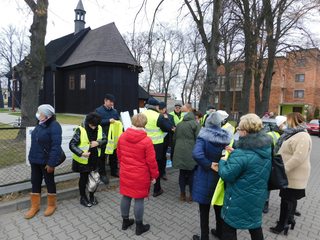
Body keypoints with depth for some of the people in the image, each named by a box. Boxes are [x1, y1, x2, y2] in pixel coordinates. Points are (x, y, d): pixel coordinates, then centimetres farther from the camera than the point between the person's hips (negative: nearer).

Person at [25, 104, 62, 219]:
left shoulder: (54, 126, -21)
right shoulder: (40, 124, 5)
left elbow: (56, 146, -24)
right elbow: (35, 141, 14)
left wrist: (51, 163, -24)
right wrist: (31, 157, 15)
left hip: (46, 161, -8)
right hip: (35, 160, 8)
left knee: (49, 182, 9)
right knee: (35, 182, 16)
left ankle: (52, 205, 28)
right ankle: (35, 206, 32)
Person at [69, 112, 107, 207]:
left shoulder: (99, 129, -6)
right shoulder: (80, 130, -19)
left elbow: (105, 140, 3)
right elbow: (72, 144, -18)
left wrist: (98, 142, -18)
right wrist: (81, 153, -31)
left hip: (95, 159, 4)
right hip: (83, 160, -4)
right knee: (84, 178, 13)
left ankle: (92, 195, 39)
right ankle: (83, 197, 34)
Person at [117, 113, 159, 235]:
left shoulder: (122, 136, -3)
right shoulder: (146, 140, -20)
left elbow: (119, 154, 9)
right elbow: (151, 161, -15)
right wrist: (154, 175, -1)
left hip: (125, 173, 5)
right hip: (140, 175, -5)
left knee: (126, 196, 18)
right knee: (139, 199, 8)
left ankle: (125, 221, 36)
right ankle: (139, 227, 25)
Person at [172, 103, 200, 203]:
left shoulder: (179, 124, 8)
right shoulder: (195, 123, -8)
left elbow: (174, 139, 15)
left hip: (180, 153, 4)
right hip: (191, 153, -4)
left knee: (182, 173, 14)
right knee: (191, 174, 9)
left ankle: (182, 194, 24)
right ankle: (191, 195, 19)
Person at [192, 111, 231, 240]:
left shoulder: (204, 136, -19)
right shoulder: (226, 137, -4)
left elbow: (197, 154, -34)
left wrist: (209, 165, -23)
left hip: (205, 178, -5)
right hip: (221, 177, 5)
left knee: (204, 210, 13)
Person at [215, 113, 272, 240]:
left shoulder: (241, 154, -29)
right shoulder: (266, 147, -3)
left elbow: (227, 175, -23)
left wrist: (222, 162, -5)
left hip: (240, 198, -8)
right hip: (258, 196, 8)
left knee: (229, 227, 12)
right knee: (255, 225, 27)